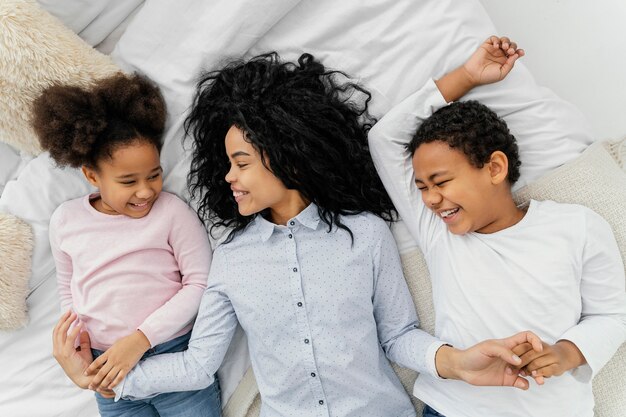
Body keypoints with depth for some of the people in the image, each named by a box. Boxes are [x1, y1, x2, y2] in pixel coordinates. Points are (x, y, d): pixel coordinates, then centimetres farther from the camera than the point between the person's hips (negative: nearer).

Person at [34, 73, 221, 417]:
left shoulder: (171, 211, -11)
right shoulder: (65, 221, 1)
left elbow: (200, 282, -13)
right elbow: (68, 289, 14)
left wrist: (141, 339, -16)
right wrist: (78, 345, 3)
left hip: (176, 356, -3)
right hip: (109, 366, 3)